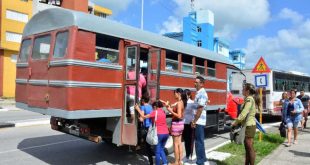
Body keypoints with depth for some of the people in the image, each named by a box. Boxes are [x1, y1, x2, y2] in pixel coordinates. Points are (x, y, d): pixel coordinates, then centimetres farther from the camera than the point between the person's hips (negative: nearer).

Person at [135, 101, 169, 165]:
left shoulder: (155, 112, -7)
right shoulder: (163, 112, 11)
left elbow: (144, 116, -6)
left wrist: (138, 109, 4)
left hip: (159, 134, -6)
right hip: (166, 133, 6)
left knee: (157, 151, 5)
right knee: (161, 149, 21)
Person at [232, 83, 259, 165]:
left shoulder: (249, 99, -16)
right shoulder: (250, 99, 15)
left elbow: (244, 113, -24)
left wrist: (235, 122, -16)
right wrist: (238, 122, 10)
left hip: (249, 125, -10)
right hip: (248, 125, 10)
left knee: (250, 147, -2)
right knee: (247, 147, 15)